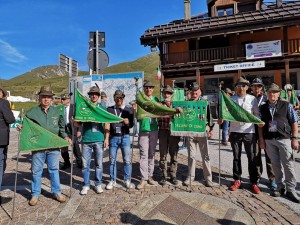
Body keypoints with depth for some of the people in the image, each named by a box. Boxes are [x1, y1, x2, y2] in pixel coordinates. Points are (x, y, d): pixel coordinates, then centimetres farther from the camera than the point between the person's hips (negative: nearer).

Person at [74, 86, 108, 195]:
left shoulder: (102, 108, 7)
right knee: (85, 164, 6)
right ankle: (86, 185, 22)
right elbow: (79, 124, 11)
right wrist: (74, 122, -11)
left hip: (99, 140, 0)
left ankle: (98, 184, 22)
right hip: (86, 140, 1)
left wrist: (106, 138, 1)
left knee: (99, 164, 7)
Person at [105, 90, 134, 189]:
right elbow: (107, 124, 3)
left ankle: (127, 180, 14)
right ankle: (112, 180, 21)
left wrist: (128, 122, -14)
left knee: (127, 160, 0)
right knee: (112, 160, 7)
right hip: (113, 137, 1)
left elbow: (131, 125, 8)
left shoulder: (128, 110, 7)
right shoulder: (109, 109, 9)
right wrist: (106, 138, -10)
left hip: (125, 137, -1)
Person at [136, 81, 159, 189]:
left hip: (154, 130, 3)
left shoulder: (156, 99, 10)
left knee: (151, 154, 9)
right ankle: (143, 178, 2)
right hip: (143, 130, -3)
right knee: (143, 155, -4)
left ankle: (150, 176, 20)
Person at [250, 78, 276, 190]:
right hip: (254, 130, 1)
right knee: (256, 154, 10)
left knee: (269, 155, 3)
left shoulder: (266, 99, 2)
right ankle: (257, 175, 25)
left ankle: (272, 179, 14)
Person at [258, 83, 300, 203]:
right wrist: (261, 139, 4)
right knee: (275, 164, 11)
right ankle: (280, 187, 24)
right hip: (269, 140, 3)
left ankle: (290, 190, 15)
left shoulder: (287, 105, -1)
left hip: (284, 138, -2)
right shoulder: (263, 108, 6)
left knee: (288, 164, 2)